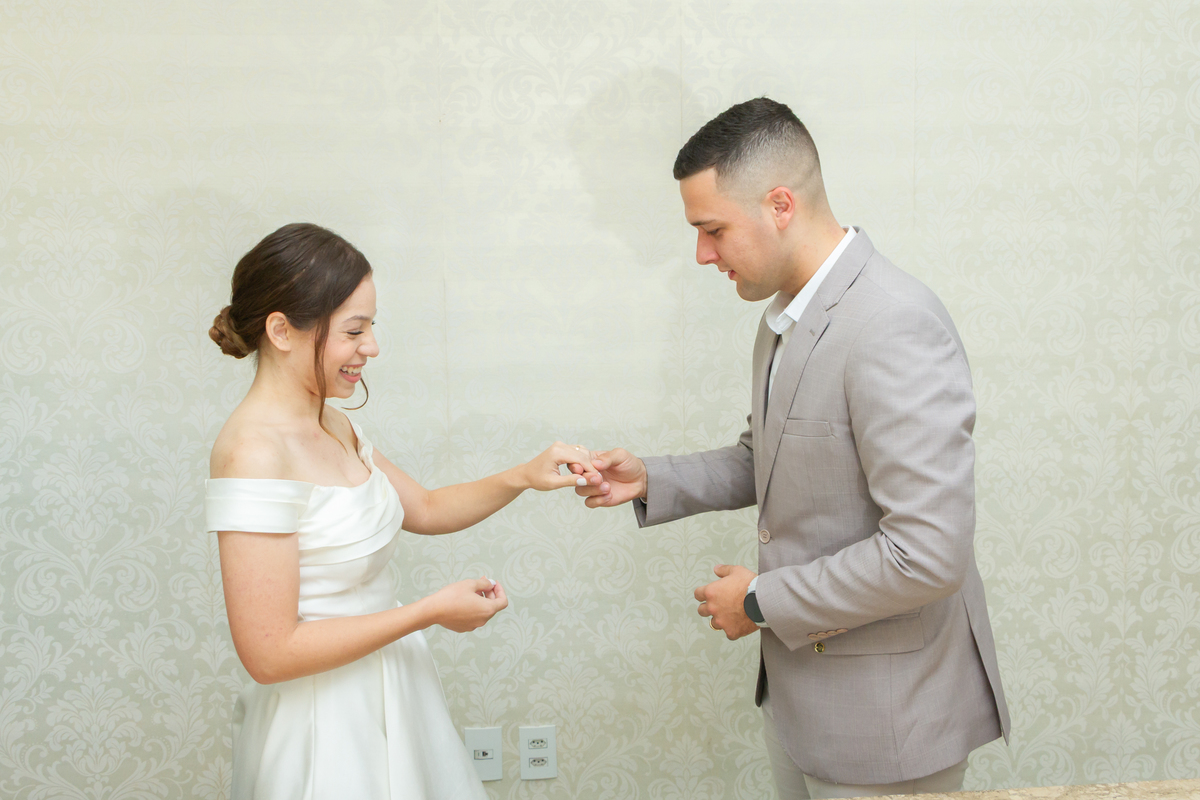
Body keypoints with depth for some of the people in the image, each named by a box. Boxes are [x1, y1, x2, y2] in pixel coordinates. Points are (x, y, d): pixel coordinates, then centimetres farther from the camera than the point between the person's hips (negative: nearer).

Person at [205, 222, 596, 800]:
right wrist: (430, 612, -20)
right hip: (323, 726, -9)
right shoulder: (254, 452, -23)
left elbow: (424, 509, 19)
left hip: (387, 697, 9)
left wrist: (523, 477, 3)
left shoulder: (331, 427, 4)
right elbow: (270, 653, -25)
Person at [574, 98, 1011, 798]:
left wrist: (763, 602, -19)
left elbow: (928, 554, -30)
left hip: (886, 712, -9)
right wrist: (654, 482, 3)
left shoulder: (896, 326, -26)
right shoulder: (788, 314, 6)